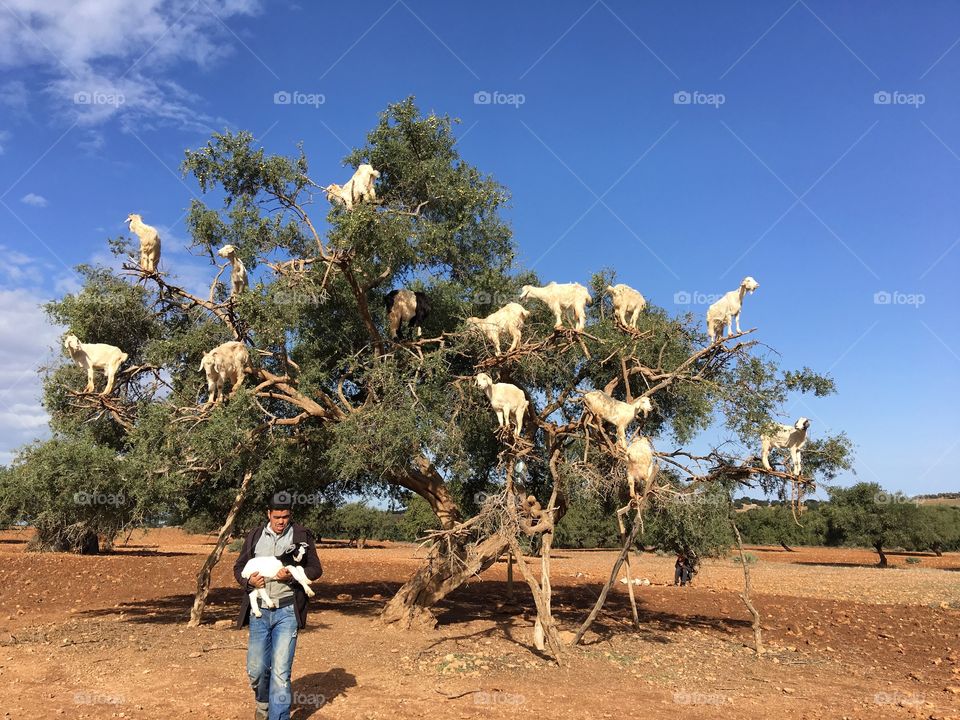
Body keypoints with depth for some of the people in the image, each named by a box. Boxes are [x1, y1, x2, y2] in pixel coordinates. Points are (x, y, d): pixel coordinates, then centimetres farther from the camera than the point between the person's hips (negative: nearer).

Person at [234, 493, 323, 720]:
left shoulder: (302, 535, -1)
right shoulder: (254, 536, 7)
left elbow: (316, 569, 1)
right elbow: (238, 567, 12)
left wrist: (292, 575, -18)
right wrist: (249, 580, -10)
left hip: (287, 611, -3)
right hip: (259, 611, 3)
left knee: (281, 672, -5)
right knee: (256, 669, 10)